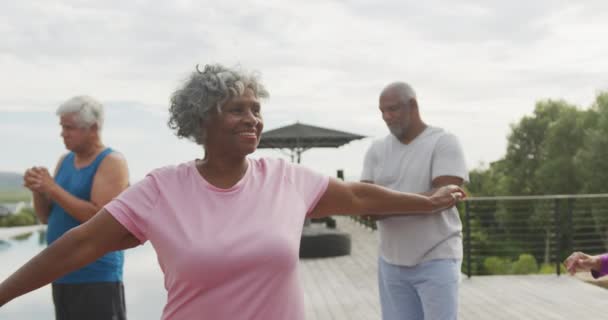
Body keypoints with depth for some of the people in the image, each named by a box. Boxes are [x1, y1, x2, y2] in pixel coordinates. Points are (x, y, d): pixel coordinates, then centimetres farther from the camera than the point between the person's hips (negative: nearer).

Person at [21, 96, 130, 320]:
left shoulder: (112, 162, -9)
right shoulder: (64, 160, 13)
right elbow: (46, 217, 15)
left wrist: (53, 188, -18)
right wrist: (38, 190, -5)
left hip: (97, 277, -7)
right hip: (62, 274, 8)